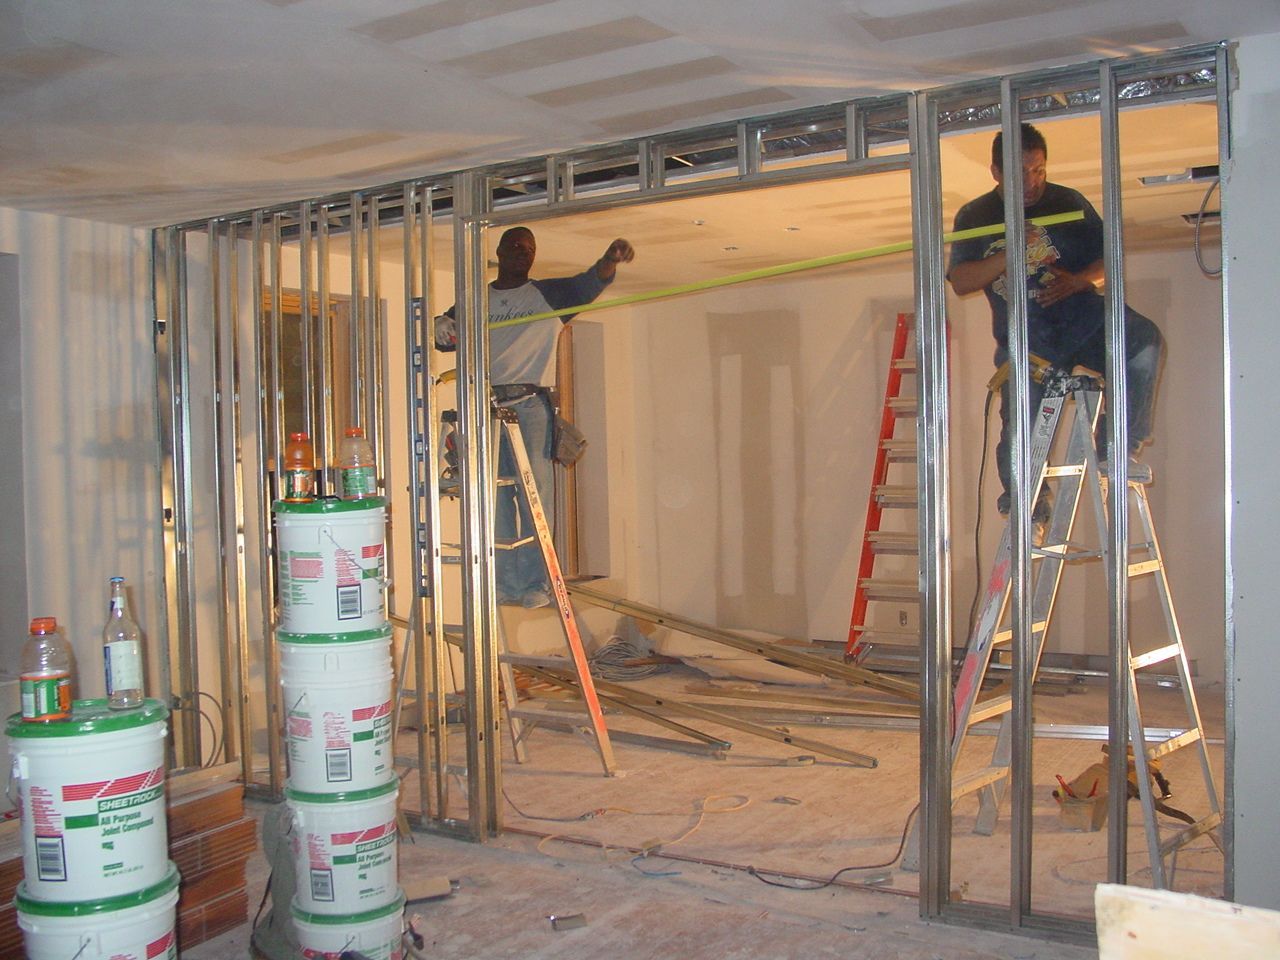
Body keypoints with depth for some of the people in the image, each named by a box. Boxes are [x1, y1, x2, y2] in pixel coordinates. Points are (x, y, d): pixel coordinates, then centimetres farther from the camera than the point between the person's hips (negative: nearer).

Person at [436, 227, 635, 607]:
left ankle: (536, 583, -4)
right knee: (494, 499, 2)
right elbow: (448, 333, 12)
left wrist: (610, 259, -26)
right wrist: (442, 327, -14)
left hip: (531, 407, -2)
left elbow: (588, 283, -4)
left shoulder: (549, 294, 11)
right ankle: (505, 583, 7)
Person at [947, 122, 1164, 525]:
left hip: (1084, 318, 0)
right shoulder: (974, 217, 8)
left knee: (1144, 341, -30)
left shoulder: (1068, 202, 9)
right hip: (1024, 340, 0)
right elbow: (960, 282, -3)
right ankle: (1028, 517, 17)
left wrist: (1077, 280, -11)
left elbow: (1107, 258, 10)